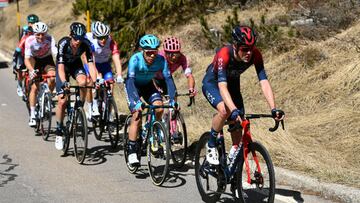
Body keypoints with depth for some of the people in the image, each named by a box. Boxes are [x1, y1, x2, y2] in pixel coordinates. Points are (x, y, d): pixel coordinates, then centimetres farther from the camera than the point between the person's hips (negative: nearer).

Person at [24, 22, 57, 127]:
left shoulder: (50, 39, -27)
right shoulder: (30, 41, -28)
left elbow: (56, 53, -38)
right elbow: (27, 59, -34)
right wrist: (31, 70, -53)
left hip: (47, 60, 1)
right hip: (35, 61, -1)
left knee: (52, 77, -29)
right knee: (34, 87, -13)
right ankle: (32, 115, -7)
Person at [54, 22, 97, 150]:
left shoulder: (86, 44, -26)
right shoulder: (63, 43, -32)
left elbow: (90, 64, -28)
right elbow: (61, 67, -36)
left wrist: (95, 82, -41)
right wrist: (64, 82, -51)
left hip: (76, 65, 2)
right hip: (63, 66, -2)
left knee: (83, 82, -34)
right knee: (62, 101, -12)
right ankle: (59, 132, 3)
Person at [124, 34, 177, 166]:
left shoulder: (161, 60, -26)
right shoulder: (135, 59, -34)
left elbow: (168, 79, -28)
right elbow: (130, 81, -42)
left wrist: (172, 100, -41)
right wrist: (137, 102, -54)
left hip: (148, 85, 3)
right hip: (133, 86, -3)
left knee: (159, 107, -22)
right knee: (137, 116, -19)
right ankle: (132, 152, -12)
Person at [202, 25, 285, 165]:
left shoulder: (255, 55, -27)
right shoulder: (224, 55, -39)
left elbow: (264, 82, -31)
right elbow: (222, 86, -48)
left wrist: (274, 109, -44)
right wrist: (234, 110, -61)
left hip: (233, 84, 5)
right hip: (212, 83, -5)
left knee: (237, 123, -3)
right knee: (225, 111, -31)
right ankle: (211, 145, -8)